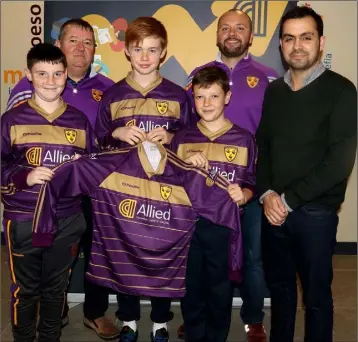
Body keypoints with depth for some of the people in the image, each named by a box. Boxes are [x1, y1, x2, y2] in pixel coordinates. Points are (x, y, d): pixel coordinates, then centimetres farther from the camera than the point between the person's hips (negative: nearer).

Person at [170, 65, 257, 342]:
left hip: (224, 226, -1)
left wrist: (243, 195, -19)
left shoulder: (244, 139, 0)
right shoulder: (182, 138, 6)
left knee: (220, 291, 10)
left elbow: (251, 184, 2)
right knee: (192, 290, 13)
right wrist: (185, 166, -11)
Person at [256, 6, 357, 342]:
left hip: (316, 212, -4)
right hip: (274, 209, 5)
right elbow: (261, 147, 9)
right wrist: (267, 194, -7)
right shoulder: (273, 91, 9)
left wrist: (289, 199, -14)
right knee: (279, 287, 18)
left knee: (316, 295, 10)